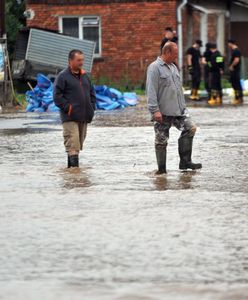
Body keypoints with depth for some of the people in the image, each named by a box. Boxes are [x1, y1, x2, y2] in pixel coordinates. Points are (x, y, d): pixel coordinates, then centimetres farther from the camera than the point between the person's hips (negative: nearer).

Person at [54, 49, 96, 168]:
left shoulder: (84, 76, 16)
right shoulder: (63, 76, -5)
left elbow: (92, 93, 24)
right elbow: (57, 96, -10)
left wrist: (91, 108, 10)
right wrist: (68, 108, -16)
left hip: (84, 117, 7)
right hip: (70, 117, -7)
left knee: (79, 143, 12)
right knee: (72, 144, -15)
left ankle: (70, 166, 20)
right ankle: (74, 165, -21)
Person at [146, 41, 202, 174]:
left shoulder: (173, 67, 17)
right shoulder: (155, 68, -10)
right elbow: (151, 91, -16)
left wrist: (183, 106, 22)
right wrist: (155, 110, -22)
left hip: (179, 110, 8)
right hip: (163, 113, -8)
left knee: (190, 128, -3)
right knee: (161, 140, -1)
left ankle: (185, 162, 4)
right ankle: (161, 168, 8)